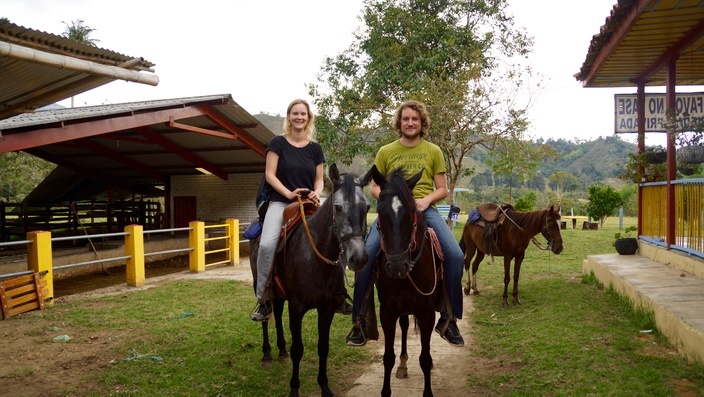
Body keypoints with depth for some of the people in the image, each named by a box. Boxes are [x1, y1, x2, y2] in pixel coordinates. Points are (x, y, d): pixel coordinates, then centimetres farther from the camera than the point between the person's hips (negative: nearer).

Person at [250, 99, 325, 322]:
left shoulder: (315, 148, 13)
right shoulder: (278, 143, 4)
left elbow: (319, 179, 14)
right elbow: (269, 174, -2)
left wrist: (316, 192, -8)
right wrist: (289, 193, -15)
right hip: (280, 202, -2)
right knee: (267, 244, -28)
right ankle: (263, 299, -14)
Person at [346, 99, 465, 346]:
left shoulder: (433, 151, 12)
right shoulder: (386, 152, 12)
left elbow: (442, 189, 11)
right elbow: (375, 188, 13)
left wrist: (427, 199, -9)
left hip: (425, 209, 1)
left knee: (455, 255, -21)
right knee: (365, 253, -23)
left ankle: (449, 319, -2)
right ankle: (358, 321, -8)